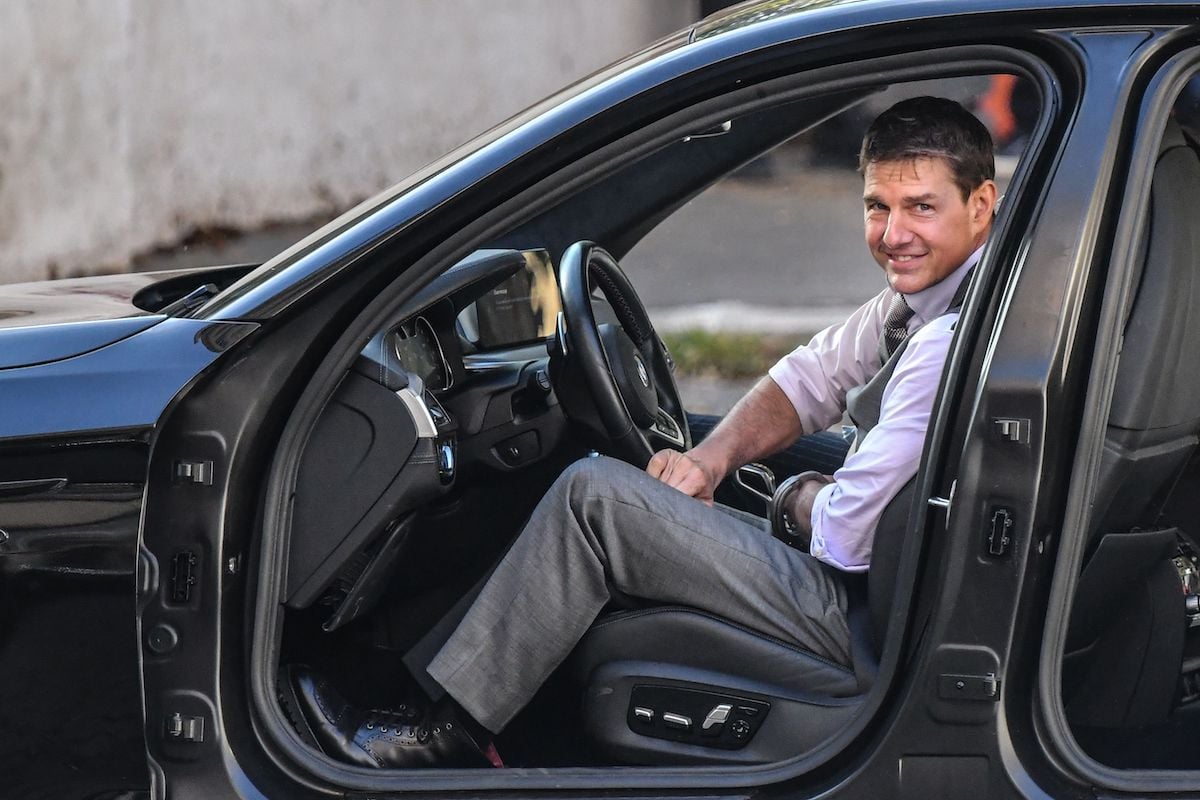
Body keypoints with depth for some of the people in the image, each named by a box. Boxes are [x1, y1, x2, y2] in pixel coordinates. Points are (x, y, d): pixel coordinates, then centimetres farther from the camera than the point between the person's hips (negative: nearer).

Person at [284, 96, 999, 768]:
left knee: (594, 495, -12)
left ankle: (448, 732, -4)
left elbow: (846, 535, -24)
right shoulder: (921, 292, 8)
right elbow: (810, 380, 19)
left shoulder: (948, 344, -24)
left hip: (856, 618, -10)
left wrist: (799, 496, 0)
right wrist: (711, 457, -1)